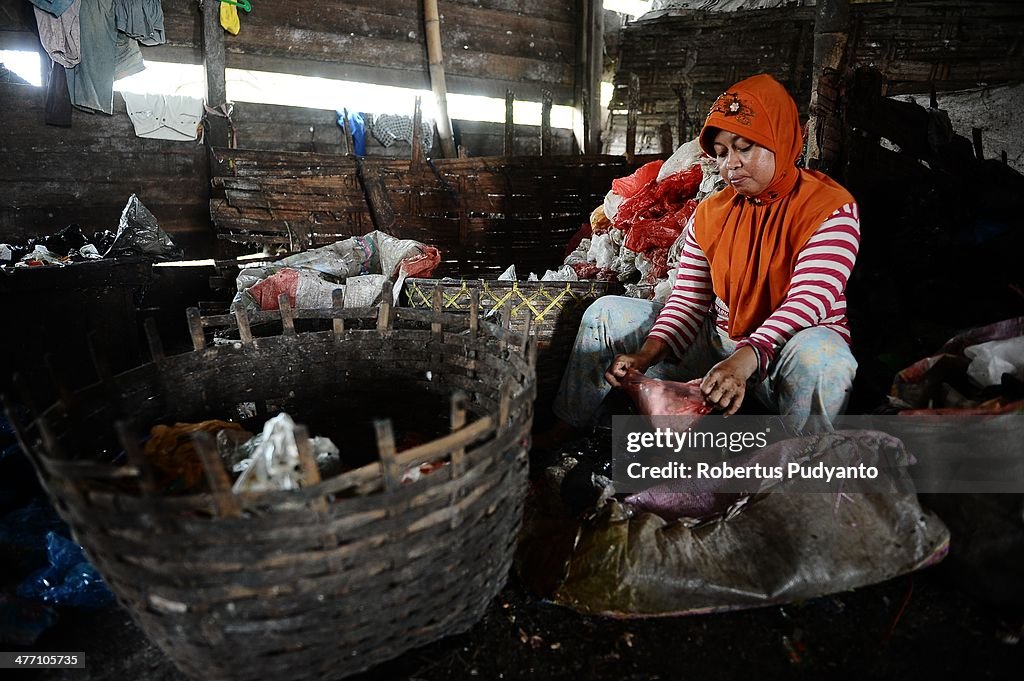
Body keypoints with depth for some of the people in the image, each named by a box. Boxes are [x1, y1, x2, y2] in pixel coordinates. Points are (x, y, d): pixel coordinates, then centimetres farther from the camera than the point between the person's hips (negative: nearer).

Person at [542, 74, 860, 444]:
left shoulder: (830, 208, -12)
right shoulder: (710, 213, 3)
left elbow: (810, 300, -27)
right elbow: (688, 300, -3)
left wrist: (744, 361, -43)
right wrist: (645, 356, -20)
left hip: (780, 355, -4)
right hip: (715, 344, 5)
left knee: (820, 353, -42)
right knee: (607, 311, 1)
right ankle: (567, 427, 9)